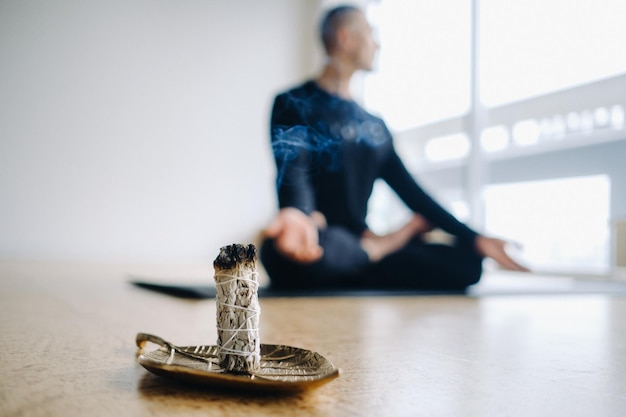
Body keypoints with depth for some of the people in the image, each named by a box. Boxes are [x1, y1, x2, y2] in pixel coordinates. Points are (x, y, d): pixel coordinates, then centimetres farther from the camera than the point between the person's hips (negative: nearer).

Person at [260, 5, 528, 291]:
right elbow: (291, 173, -18)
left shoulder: (375, 125, 19)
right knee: (290, 248, -42)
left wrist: (475, 240, 10)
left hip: (355, 252, 4)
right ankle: (375, 247, -12)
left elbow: (410, 190, 18)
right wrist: (298, 216, -42)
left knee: (466, 262, -15)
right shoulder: (294, 104, -1)